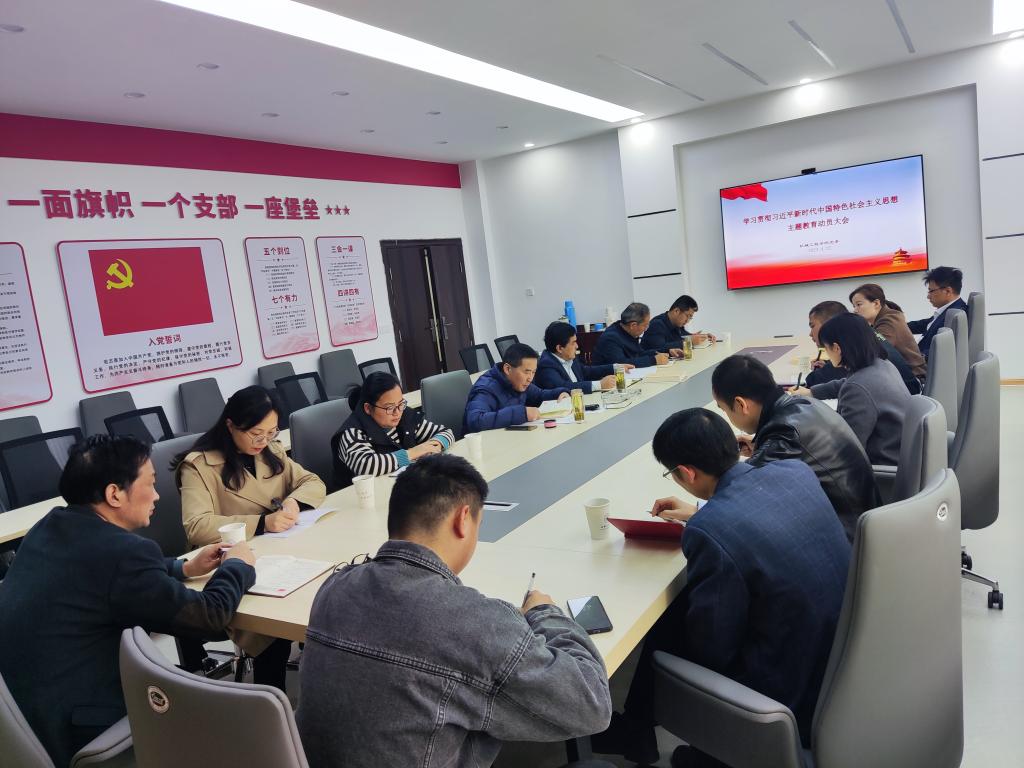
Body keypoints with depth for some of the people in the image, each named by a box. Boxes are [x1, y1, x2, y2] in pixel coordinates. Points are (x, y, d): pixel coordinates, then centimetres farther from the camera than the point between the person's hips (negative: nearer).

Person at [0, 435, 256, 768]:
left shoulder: (49, 527, 3)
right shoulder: (122, 551, -25)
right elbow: (209, 618, -16)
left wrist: (184, 568, 15)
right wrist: (237, 566, 2)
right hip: (67, 729, -9)